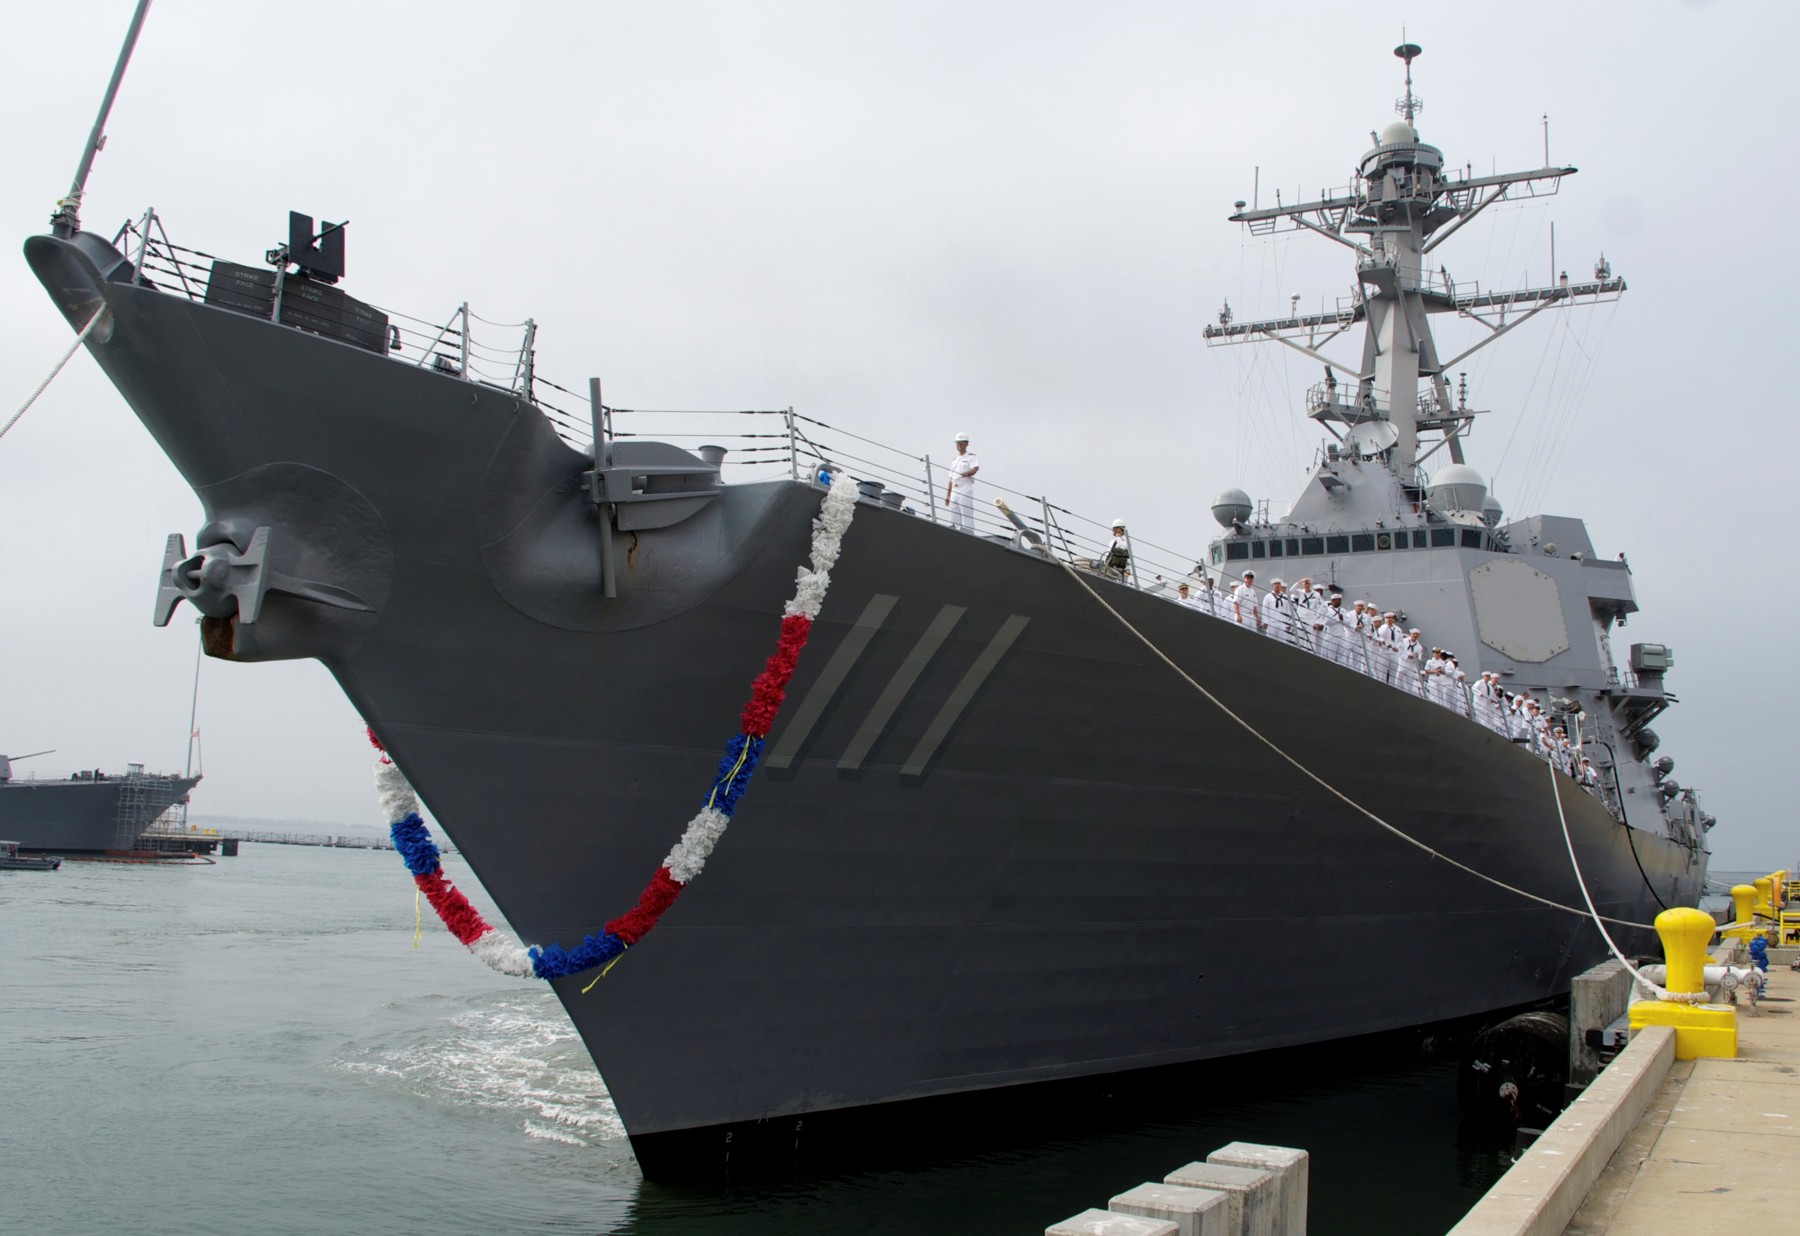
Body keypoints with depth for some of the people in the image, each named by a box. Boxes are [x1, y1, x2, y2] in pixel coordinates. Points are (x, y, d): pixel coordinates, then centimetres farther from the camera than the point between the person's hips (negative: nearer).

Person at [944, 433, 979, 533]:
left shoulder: (971, 457, 3)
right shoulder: (954, 460, 24)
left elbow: (975, 469, -17)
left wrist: (966, 473, -38)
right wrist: (948, 495, 20)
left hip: (966, 490, -7)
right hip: (954, 492, 7)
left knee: (967, 517, -13)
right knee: (954, 519, 6)